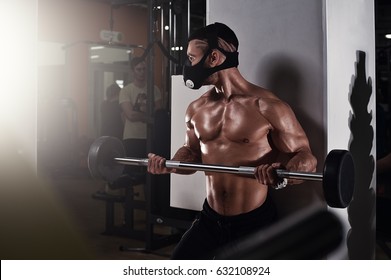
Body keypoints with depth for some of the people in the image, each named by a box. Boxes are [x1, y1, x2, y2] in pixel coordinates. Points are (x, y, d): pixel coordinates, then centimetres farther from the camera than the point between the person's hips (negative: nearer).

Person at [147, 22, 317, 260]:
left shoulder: (268, 107, -16)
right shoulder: (196, 109, 4)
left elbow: (305, 156, -11)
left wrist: (281, 174, -33)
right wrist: (168, 165, -1)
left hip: (256, 221, -5)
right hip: (211, 218, 6)